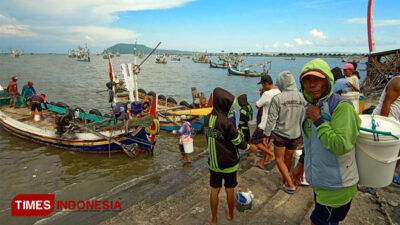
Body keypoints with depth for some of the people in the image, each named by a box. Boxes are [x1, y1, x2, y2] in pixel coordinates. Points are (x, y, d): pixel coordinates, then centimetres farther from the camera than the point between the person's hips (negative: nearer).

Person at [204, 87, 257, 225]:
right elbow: (237, 142, -15)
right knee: (230, 190, 17)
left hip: (213, 162, 4)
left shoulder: (207, 119, -6)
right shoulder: (226, 121, -25)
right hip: (229, 162, -4)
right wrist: (249, 147, 4)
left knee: (214, 190, 15)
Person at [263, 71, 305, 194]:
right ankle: (283, 180, 37)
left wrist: (267, 134, -2)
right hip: (295, 134, 4)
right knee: (288, 159, 19)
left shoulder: (277, 98, -17)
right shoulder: (302, 97, -6)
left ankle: (290, 185, 11)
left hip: (280, 134, -4)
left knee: (279, 159, 13)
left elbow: (272, 119, -13)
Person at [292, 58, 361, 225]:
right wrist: (301, 164, 21)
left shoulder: (341, 106, -21)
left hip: (336, 186, -8)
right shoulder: (311, 106, 5)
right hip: (320, 181, 8)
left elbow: (342, 146, -29)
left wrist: (318, 120, -25)